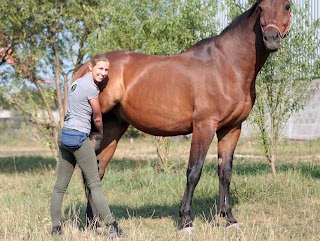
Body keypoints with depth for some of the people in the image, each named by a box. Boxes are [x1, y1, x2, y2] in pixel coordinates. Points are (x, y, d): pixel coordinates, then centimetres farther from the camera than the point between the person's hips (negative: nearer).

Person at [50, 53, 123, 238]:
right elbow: (97, 118, -3)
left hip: (64, 135, 9)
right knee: (95, 185, -5)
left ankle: (56, 228, 11)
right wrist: (102, 133, 18)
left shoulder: (77, 83, 15)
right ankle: (112, 226, -2)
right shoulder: (91, 88, -12)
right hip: (79, 138, -9)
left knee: (60, 186, 8)